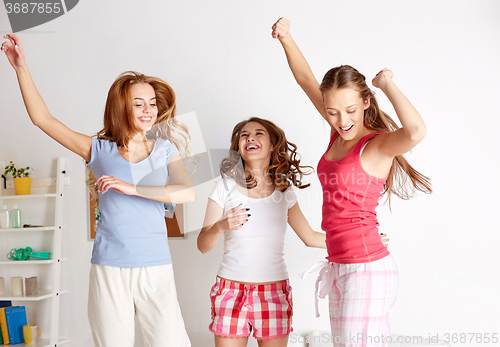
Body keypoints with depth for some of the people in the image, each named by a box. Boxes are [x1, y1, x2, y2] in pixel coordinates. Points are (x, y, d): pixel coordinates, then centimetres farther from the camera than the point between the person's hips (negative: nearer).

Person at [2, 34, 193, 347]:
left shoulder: (165, 150, 6)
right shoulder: (100, 150, 6)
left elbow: (188, 193, -10)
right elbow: (43, 118, 7)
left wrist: (131, 187, -15)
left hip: (155, 266, 0)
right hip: (108, 267, 0)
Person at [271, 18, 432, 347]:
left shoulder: (378, 144, -13)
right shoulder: (342, 133, 8)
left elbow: (416, 131, -37)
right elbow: (306, 80, 15)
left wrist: (387, 84, -22)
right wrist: (285, 38, 4)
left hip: (367, 267, -8)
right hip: (340, 267, 8)